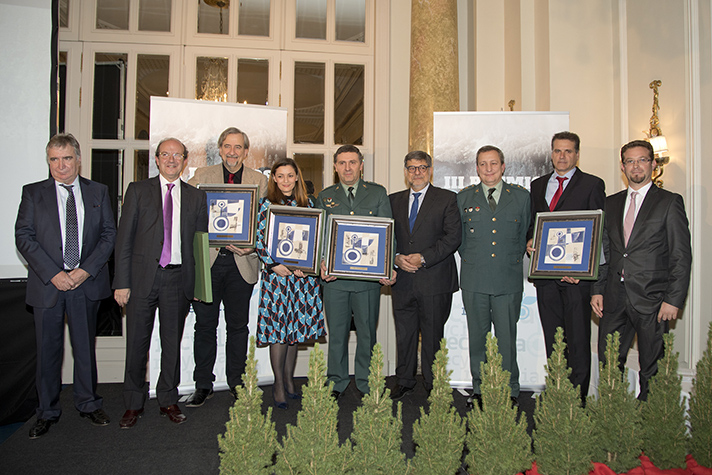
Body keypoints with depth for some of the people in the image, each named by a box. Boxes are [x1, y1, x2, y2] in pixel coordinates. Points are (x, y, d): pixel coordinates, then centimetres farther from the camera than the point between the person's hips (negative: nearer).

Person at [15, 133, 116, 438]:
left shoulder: (98, 192, 7)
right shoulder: (33, 193, 5)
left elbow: (109, 234, 3)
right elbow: (23, 237, -2)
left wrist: (86, 270, -10)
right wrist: (53, 273, -13)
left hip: (87, 282, 1)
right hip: (47, 283, 0)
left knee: (85, 346, 10)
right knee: (48, 349, 8)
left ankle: (88, 404, 25)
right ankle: (47, 412, 23)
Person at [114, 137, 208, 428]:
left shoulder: (196, 197, 10)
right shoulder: (138, 191, 6)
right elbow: (124, 238, 2)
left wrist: (199, 283, 1)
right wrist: (121, 282, -5)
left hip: (178, 278, 1)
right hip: (143, 276, -1)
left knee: (173, 342, 9)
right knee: (137, 342, 6)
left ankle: (168, 401, 24)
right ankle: (134, 404, 22)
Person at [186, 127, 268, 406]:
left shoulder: (259, 181, 8)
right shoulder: (202, 176, 7)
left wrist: (251, 244, -13)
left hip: (241, 263, 0)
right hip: (207, 260, 0)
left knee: (238, 325, 9)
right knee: (205, 325, 6)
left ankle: (237, 383, 24)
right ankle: (203, 385, 20)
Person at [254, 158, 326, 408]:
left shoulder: (307, 204, 10)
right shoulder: (266, 205, 0)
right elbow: (260, 240, -3)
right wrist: (274, 265, -13)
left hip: (303, 274, 4)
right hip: (276, 273, -3)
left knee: (295, 327, 8)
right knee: (278, 327, -2)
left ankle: (289, 380, 21)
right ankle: (279, 385, 9)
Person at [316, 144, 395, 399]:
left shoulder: (378, 193, 7)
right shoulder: (325, 197, 10)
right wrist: (321, 264, -10)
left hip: (368, 276, -1)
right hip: (334, 276, 1)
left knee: (367, 332, 9)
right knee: (337, 332, 9)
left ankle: (366, 383, 24)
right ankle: (336, 383, 25)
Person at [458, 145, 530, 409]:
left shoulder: (521, 197, 7)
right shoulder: (464, 198, 8)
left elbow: (524, 235, 13)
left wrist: (513, 261, 10)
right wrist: (470, 261, 8)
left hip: (508, 280, -1)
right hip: (474, 280, 1)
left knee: (506, 338, 3)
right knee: (477, 337, 8)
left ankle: (510, 392, 18)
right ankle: (479, 390, 21)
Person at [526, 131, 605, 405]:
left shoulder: (592, 185, 1)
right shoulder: (538, 185, 15)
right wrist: (529, 241, -2)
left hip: (577, 274, -4)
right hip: (545, 274, 4)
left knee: (578, 340, 2)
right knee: (552, 339, 12)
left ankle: (578, 399, 13)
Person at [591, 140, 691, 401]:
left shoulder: (670, 202, 0)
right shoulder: (611, 203, 13)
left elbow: (681, 256, -4)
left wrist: (674, 299, -10)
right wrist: (597, 289, 7)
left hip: (652, 300, -4)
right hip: (615, 299, 4)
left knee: (652, 370, 6)